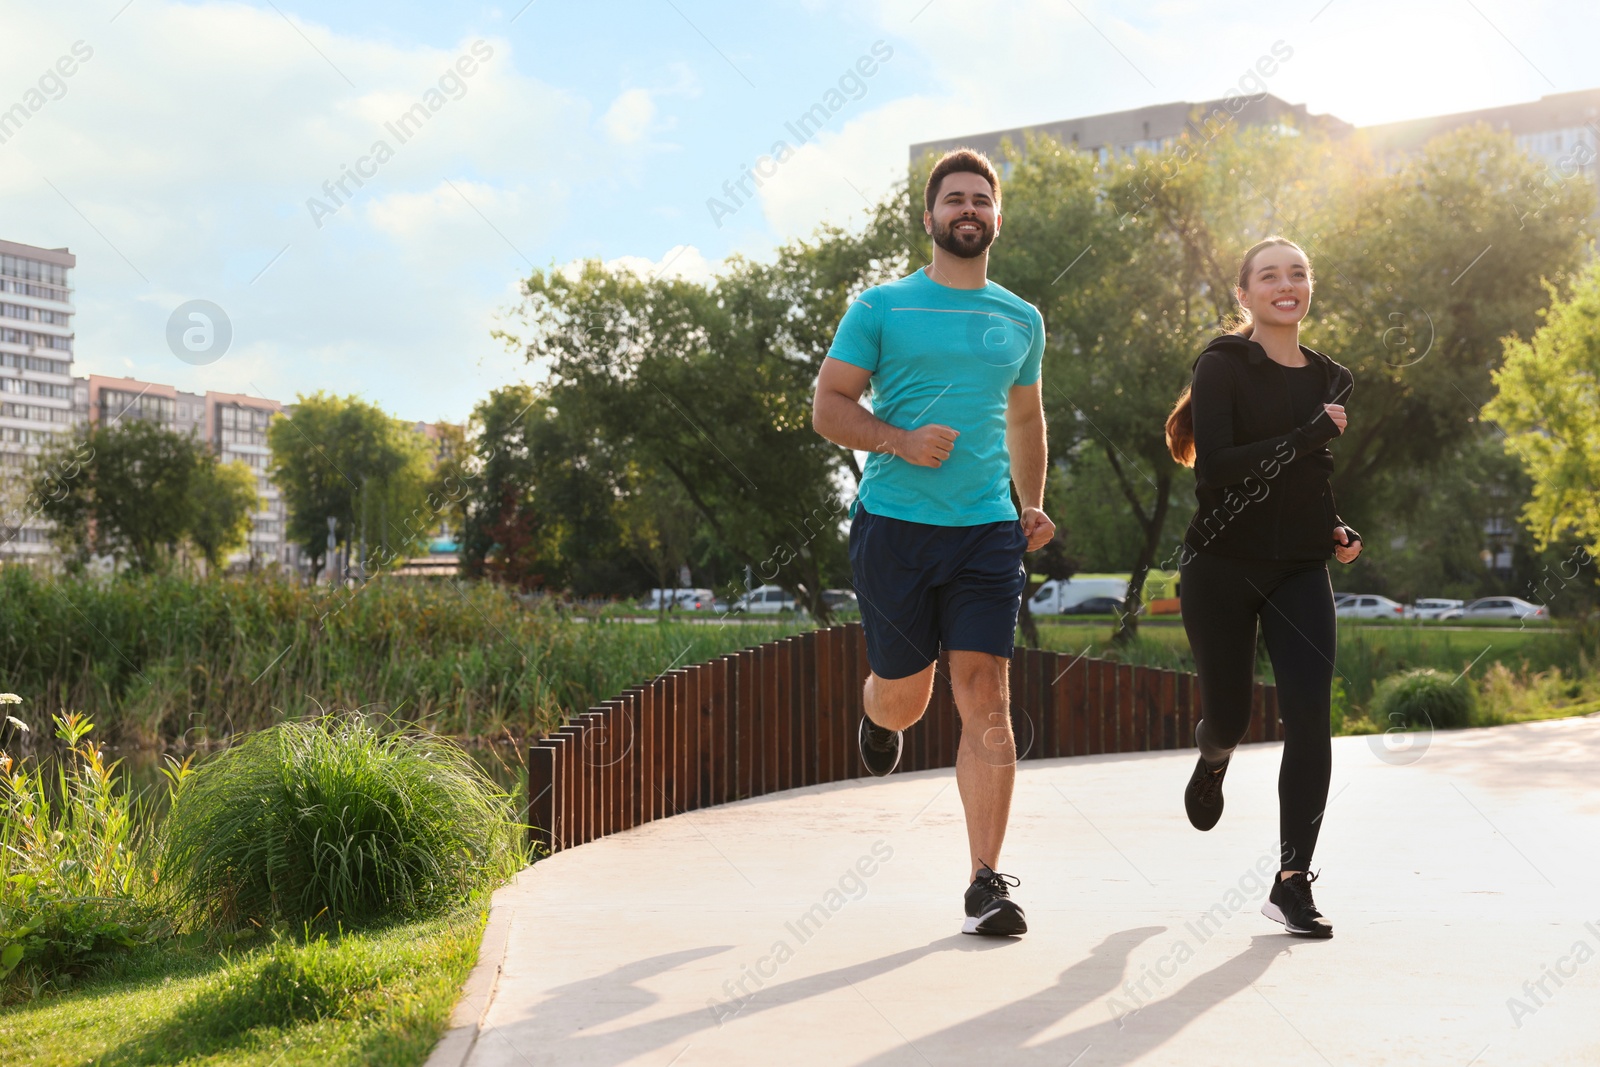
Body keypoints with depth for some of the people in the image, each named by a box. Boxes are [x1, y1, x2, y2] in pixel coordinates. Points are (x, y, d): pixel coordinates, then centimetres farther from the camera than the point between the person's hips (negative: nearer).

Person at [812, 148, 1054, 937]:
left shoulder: (1020, 320, 13)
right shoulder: (881, 308, 2)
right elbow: (828, 406, 0)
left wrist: (1032, 503, 12)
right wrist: (901, 441, -17)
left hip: (988, 530, 2)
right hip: (894, 525, -2)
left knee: (985, 699, -7)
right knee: (904, 698, 8)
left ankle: (986, 881, -1)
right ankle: (877, 712, 48)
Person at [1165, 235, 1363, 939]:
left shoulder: (1331, 380, 12)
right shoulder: (1224, 366, -5)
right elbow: (1215, 468, -18)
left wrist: (1337, 531, 7)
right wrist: (1306, 437, -20)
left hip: (1299, 571, 4)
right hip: (1222, 565, -3)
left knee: (1309, 722, -10)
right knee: (1228, 714, 6)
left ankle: (1293, 882, -2)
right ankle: (1212, 760, 46)